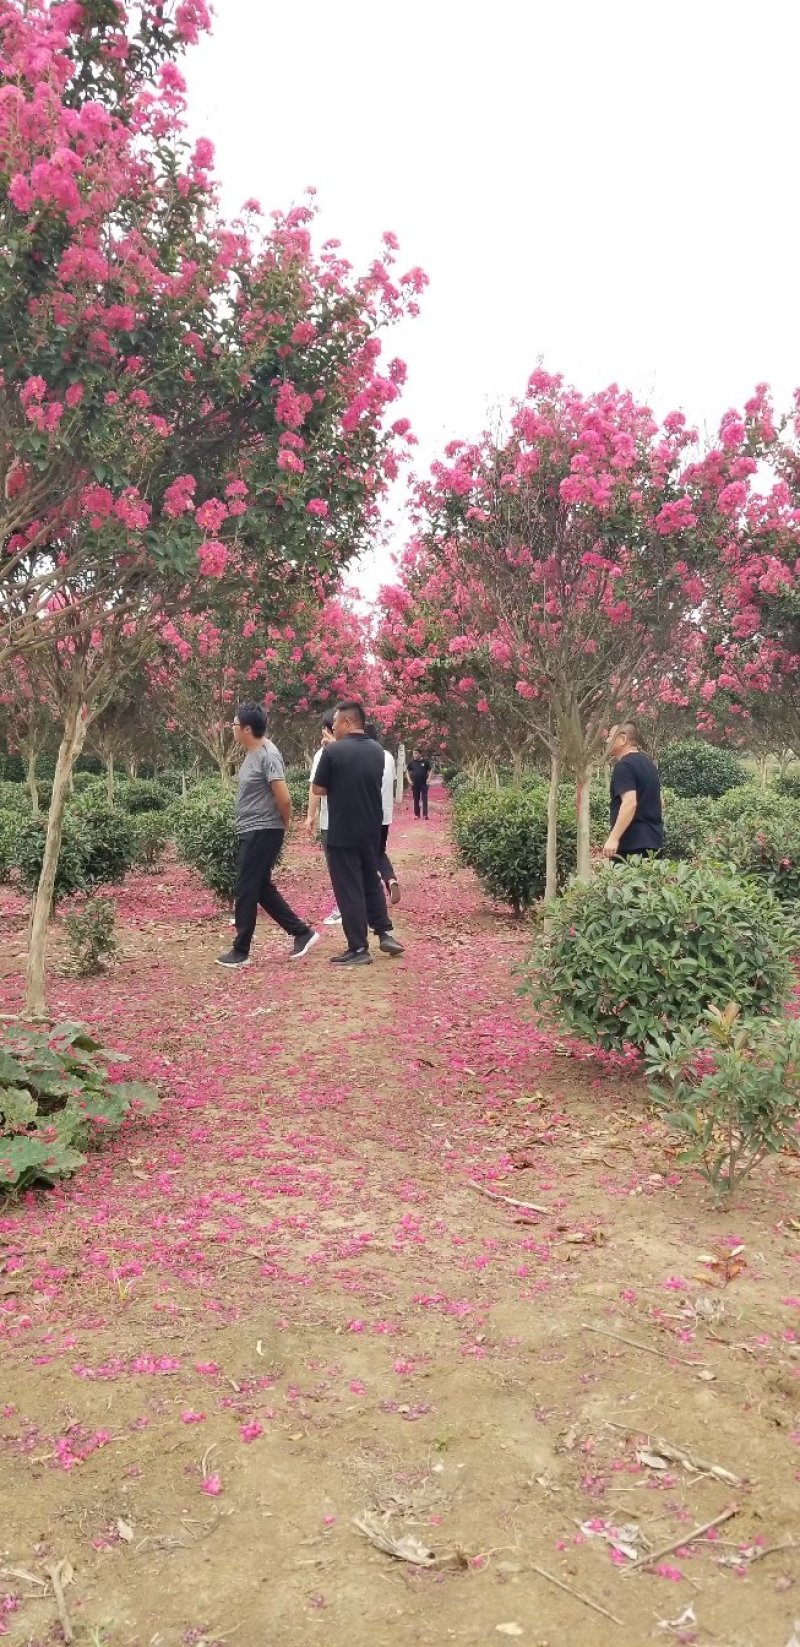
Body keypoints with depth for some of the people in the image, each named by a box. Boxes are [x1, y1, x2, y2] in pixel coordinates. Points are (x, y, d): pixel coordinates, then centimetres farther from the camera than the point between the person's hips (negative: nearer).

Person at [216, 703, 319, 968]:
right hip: (251, 833, 10)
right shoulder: (252, 753, 11)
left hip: (262, 833, -10)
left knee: (245, 891, -2)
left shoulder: (267, 756, -19)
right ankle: (302, 933, 21)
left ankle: (240, 952, 9)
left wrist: (284, 825, -5)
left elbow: (283, 798, -22)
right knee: (261, 889, 15)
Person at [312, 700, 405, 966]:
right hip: (371, 830, 6)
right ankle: (386, 934, 21)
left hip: (342, 832, -6)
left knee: (349, 889, 1)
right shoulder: (377, 751, 5)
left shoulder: (333, 751, -14)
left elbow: (319, 790, -7)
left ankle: (358, 949, 3)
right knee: (371, 882, 21)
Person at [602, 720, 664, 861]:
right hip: (653, 840, 9)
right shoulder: (648, 762, 18)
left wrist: (613, 838, -26)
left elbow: (630, 803, -24)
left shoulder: (624, 766, -13)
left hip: (631, 843, -9)